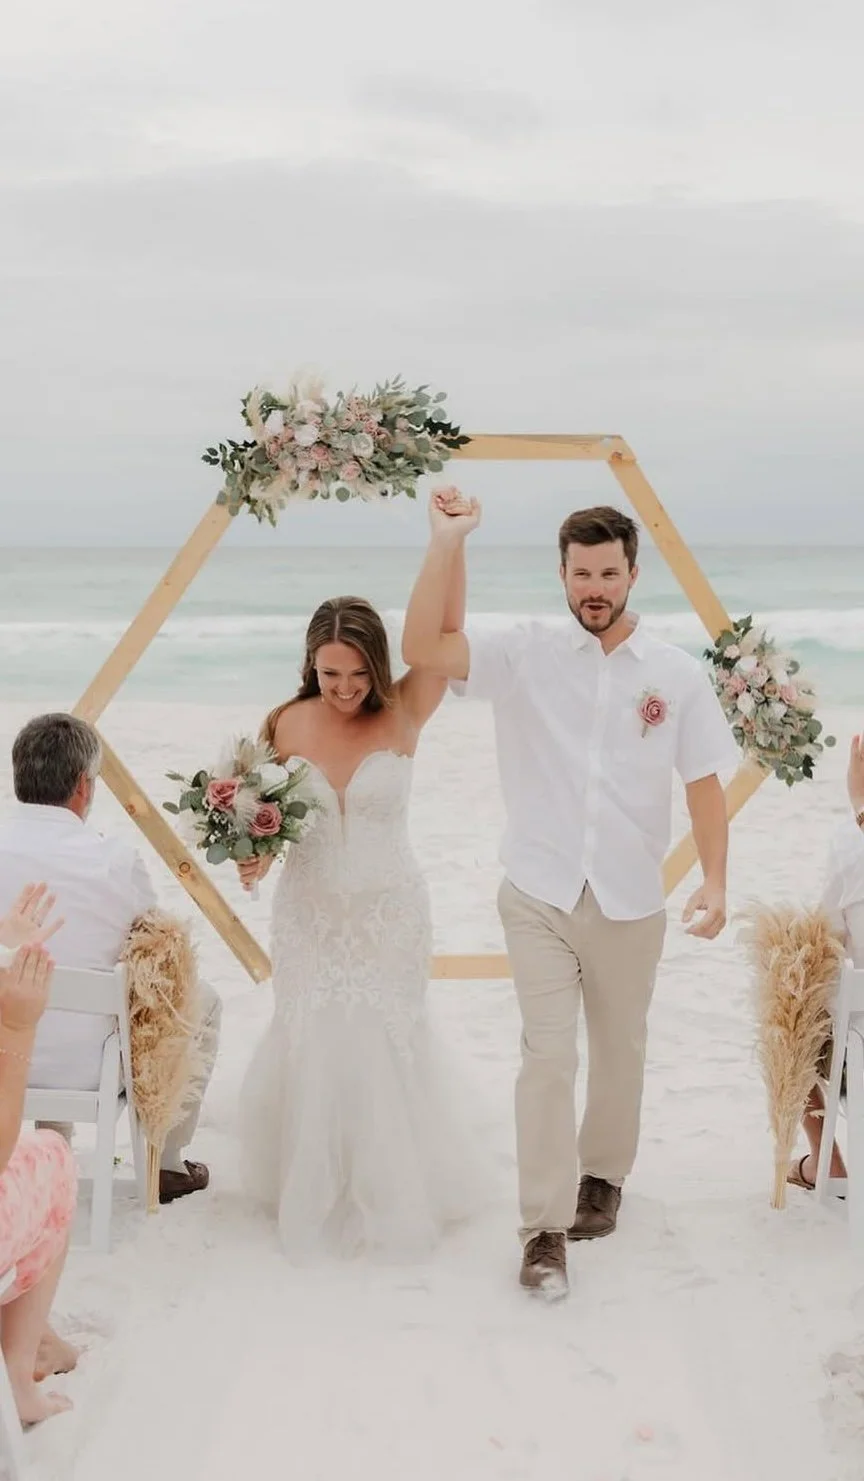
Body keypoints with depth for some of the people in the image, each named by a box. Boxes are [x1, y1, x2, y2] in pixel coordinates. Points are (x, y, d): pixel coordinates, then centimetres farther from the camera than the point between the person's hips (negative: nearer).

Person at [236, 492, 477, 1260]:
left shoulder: (403, 715, -12)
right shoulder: (288, 724, -7)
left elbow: (445, 634, -24)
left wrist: (452, 542, -34)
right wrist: (255, 852, -15)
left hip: (388, 911, -1)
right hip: (308, 911, 2)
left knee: (383, 1046, 4)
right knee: (311, 1045, 6)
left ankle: (391, 1195, 26)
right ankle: (315, 1194, 28)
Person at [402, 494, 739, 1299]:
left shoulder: (677, 674, -3)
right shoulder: (527, 653, -5)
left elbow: (704, 784, 1)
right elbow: (422, 649, -15)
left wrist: (714, 880, -8)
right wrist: (444, 544, -22)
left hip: (630, 902, 1)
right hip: (538, 896, -1)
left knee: (618, 1051, 16)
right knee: (547, 1056, -5)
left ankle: (603, 1177, 39)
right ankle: (545, 1228, 1)